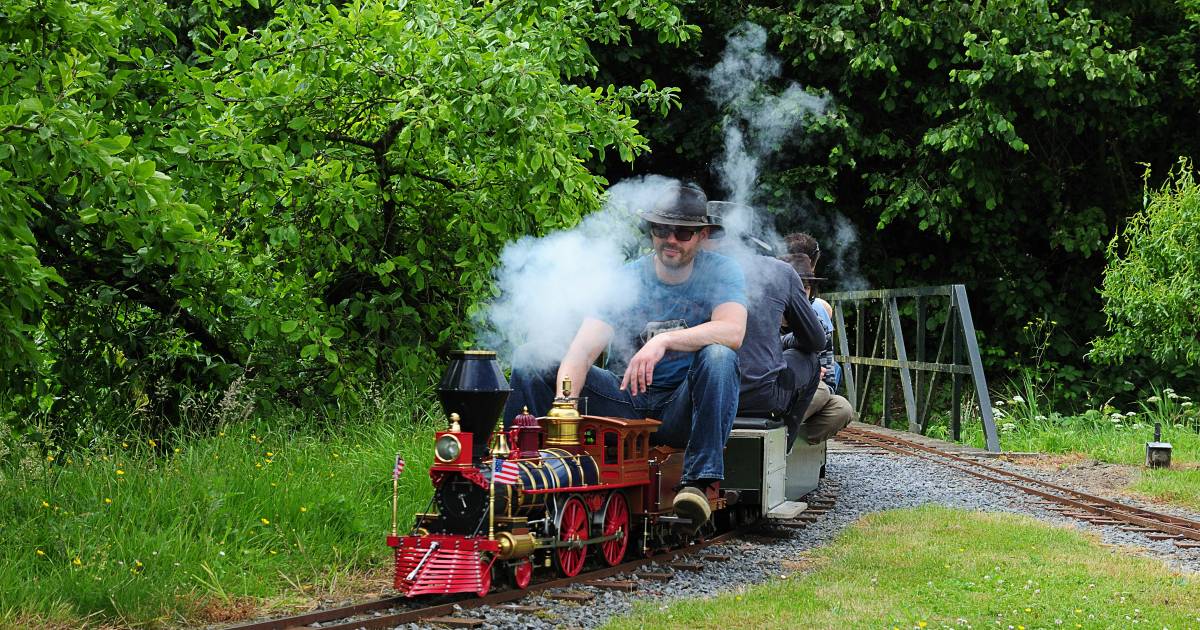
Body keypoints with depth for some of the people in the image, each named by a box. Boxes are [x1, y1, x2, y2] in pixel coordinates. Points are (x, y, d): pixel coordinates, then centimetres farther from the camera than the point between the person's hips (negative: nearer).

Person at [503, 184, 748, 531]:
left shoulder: (720, 271, -5)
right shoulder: (626, 280, -1)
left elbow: (733, 332, -26)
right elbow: (582, 350, -13)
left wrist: (665, 340, -37)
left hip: (685, 409, -3)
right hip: (632, 401, 3)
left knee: (718, 356, -35)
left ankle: (698, 481, -36)